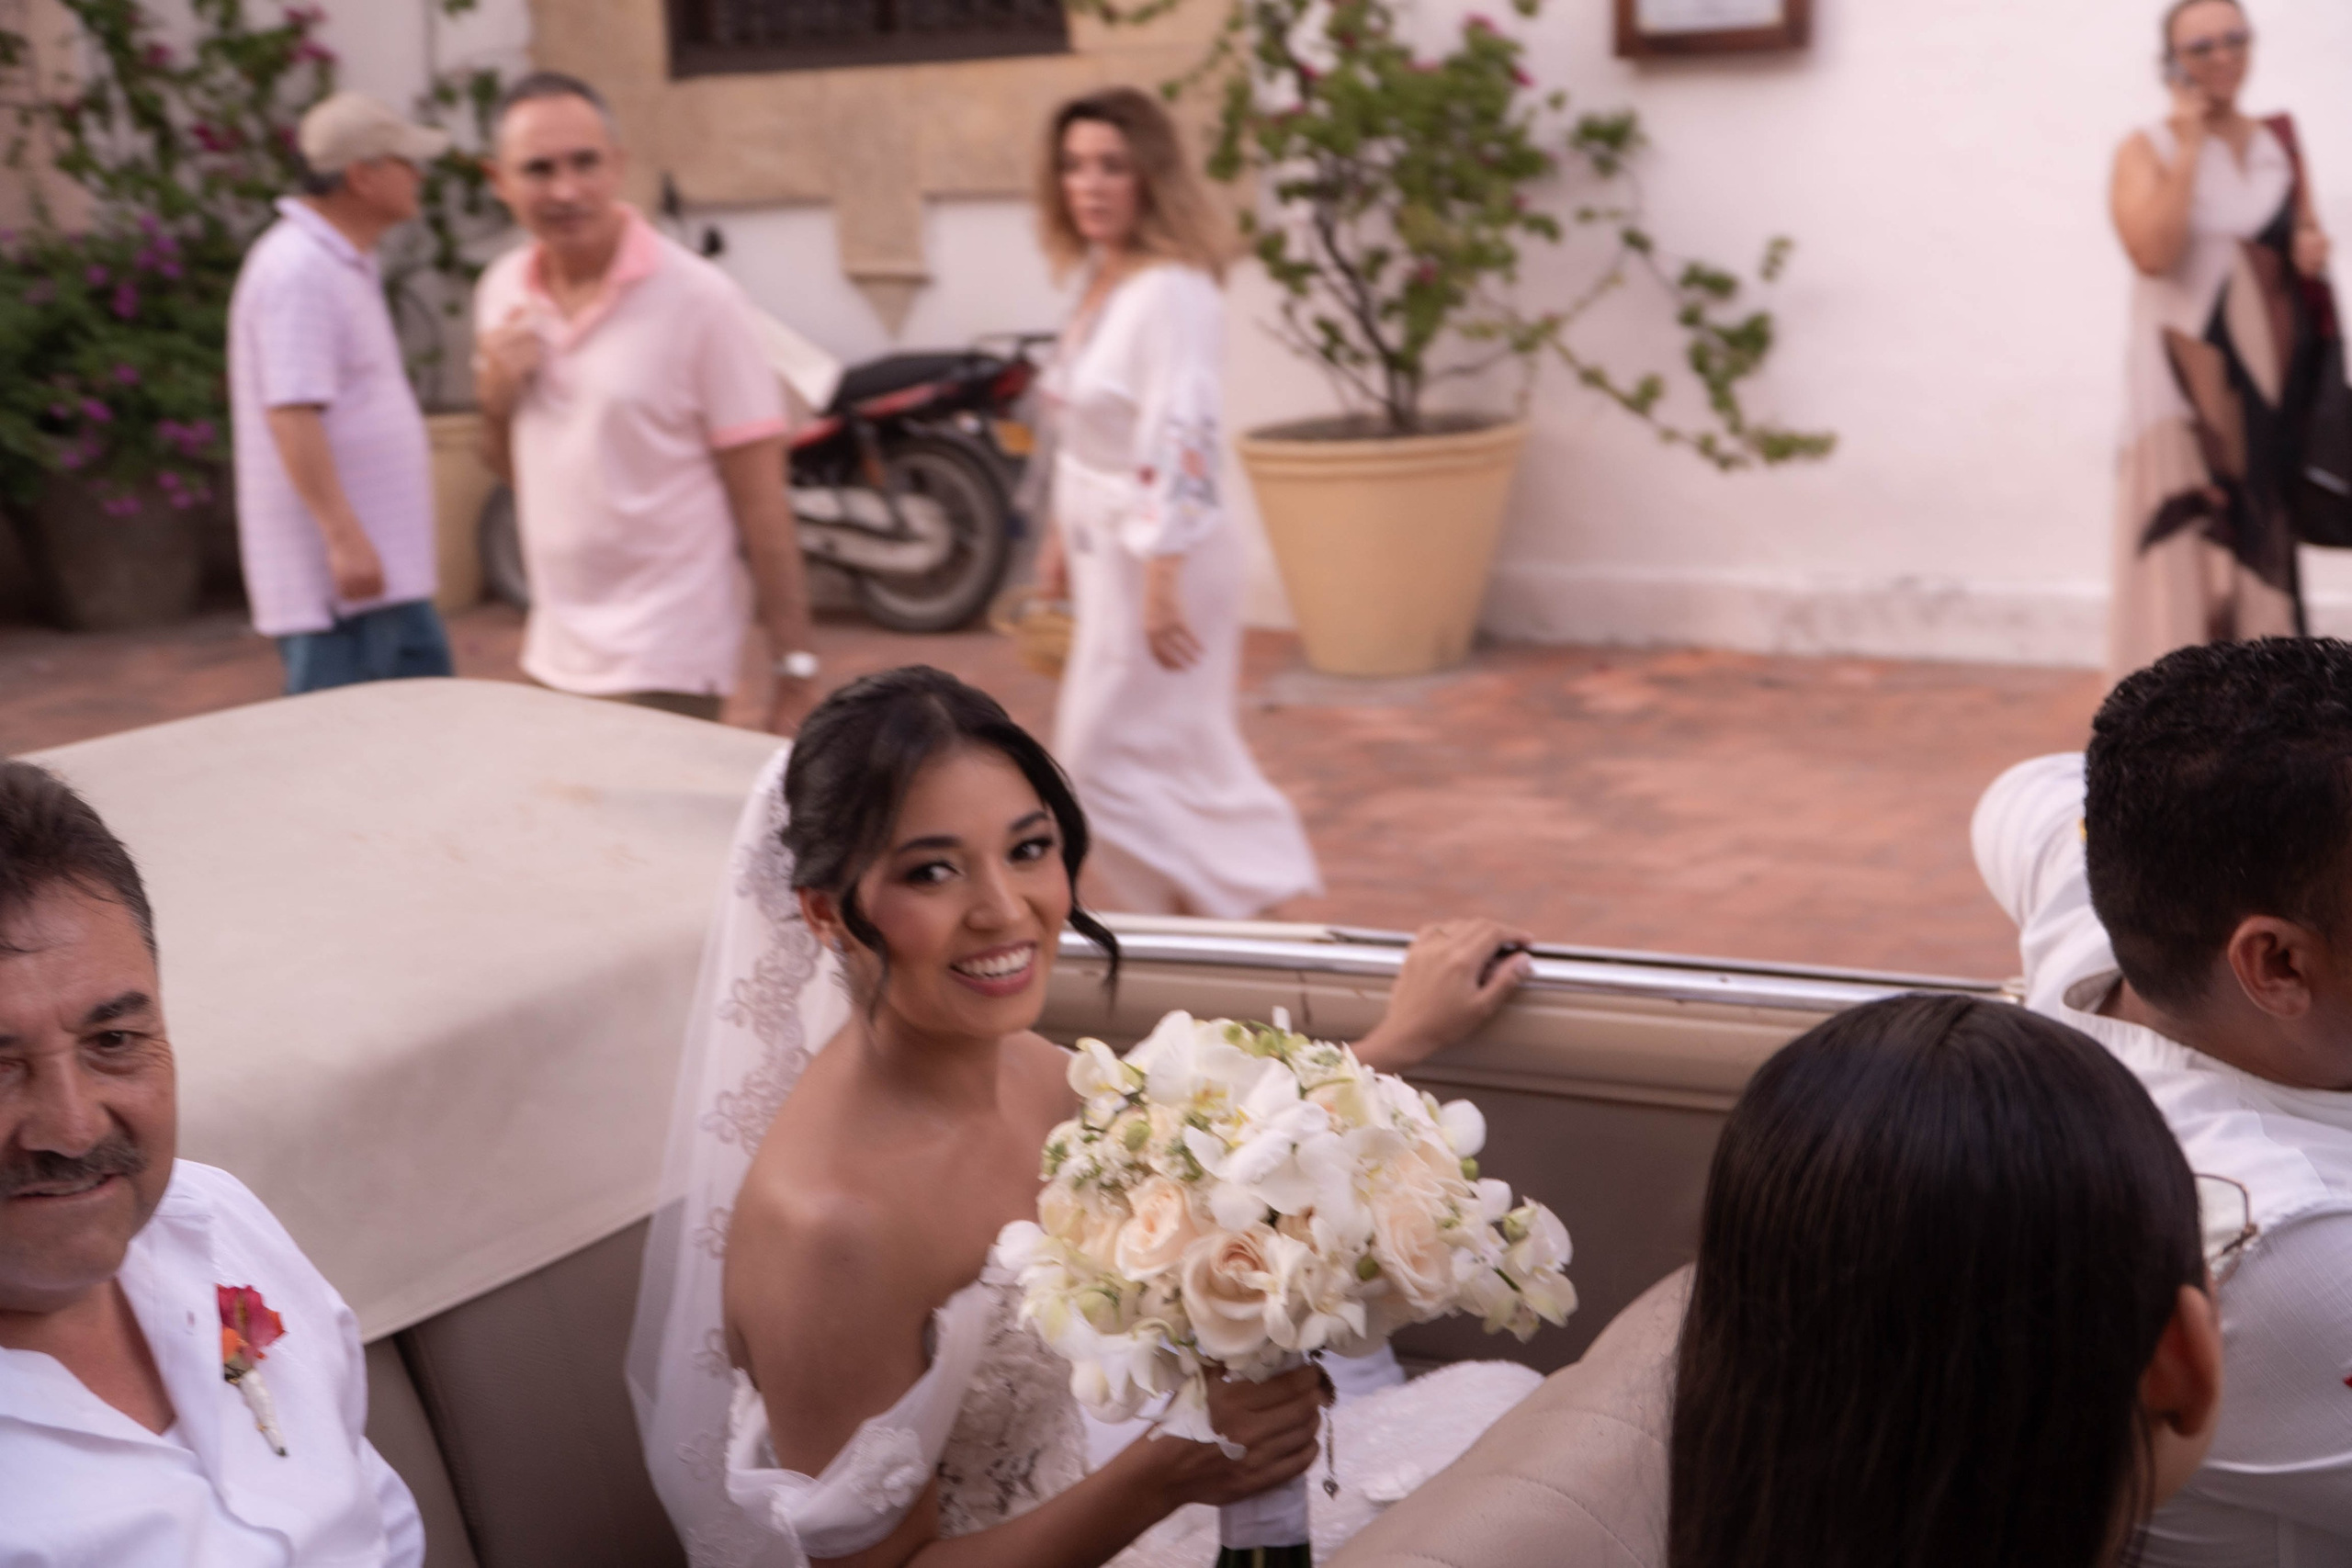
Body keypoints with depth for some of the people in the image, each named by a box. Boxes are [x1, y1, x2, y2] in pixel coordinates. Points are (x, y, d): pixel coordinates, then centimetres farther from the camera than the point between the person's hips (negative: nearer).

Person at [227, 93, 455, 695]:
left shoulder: (343, 264, 16)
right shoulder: (298, 271, -18)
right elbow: (290, 415, -26)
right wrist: (343, 536, -29)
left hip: (385, 567, 11)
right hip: (337, 574, -11)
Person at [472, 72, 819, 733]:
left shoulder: (698, 299, -12)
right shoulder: (502, 293, 5)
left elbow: (761, 500, -12)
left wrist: (796, 675, -14)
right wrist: (494, 398, -5)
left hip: (662, 669, -6)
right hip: (553, 658, 6)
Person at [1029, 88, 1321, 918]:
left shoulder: (1172, 292, -20)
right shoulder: (1101, 281, 9)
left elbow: (1180, 444, -24)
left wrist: (1161, 582, -26)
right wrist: (1060, 540, 21)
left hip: (1157, 556, -9)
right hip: (1105, 552, 9)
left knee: (1108, 760, -4)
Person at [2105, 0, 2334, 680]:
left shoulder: (2279, 143, 12)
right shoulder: (2147, 150, -4)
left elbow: (2306, 236, 23)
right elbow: (2152, 252, -20)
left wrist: (2314, 250, -1)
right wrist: (2190, 144, -15)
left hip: (2269, 380, 5)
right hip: (2184, 385, -5)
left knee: (2263, 550, 8)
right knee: (2183, 548, -8)